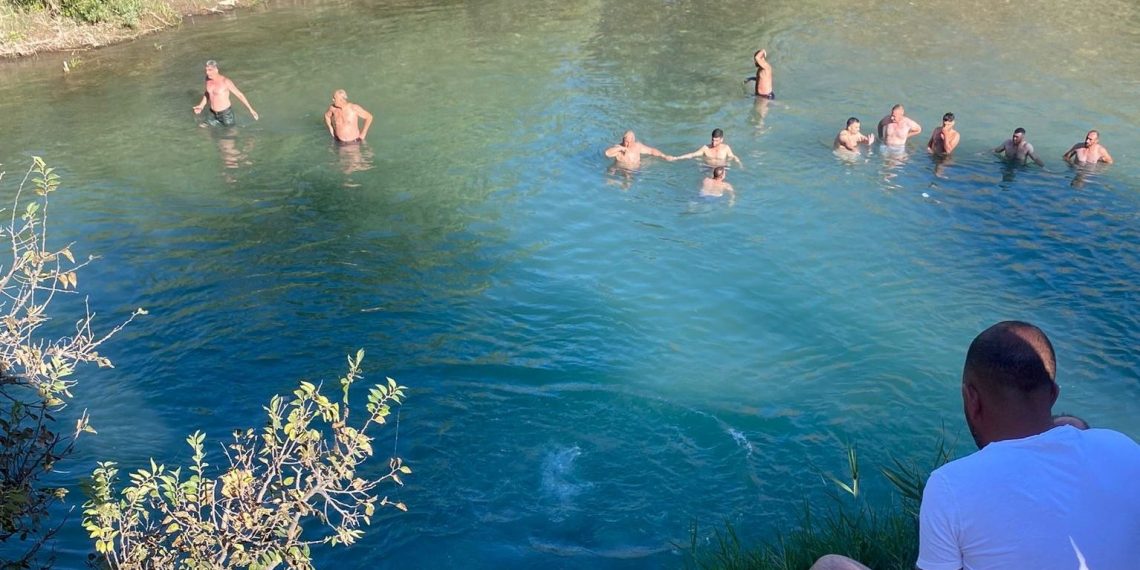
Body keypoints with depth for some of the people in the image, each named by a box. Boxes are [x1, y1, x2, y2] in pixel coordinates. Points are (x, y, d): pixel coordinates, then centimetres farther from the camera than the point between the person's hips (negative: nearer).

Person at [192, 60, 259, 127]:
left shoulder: (225, 81, -23)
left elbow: (239, 94, -16)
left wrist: (251, 109, -17)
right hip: (213, 114, 6)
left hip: (226, 113, -6)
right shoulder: (208, 78, -4)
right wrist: (201, 106, 7)